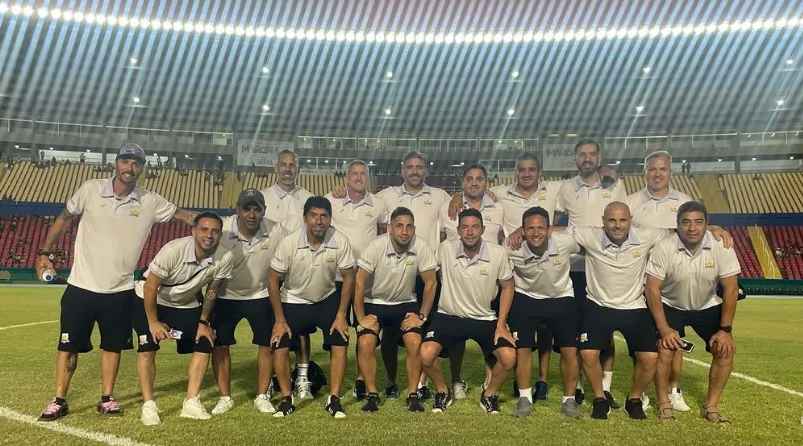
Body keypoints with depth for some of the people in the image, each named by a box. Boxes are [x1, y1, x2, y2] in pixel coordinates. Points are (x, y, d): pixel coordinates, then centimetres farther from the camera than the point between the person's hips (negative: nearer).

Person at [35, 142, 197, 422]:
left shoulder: (150, 202, -5)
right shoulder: (90, 190, -5)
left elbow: (183, 215, -1)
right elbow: (63, 219, 6)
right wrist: (45, 253, 3)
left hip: (119, 291, 1)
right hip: (81, 286, -1)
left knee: (113, 346, 11)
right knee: (68, 345, 7)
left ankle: (107, 399, 26)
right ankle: (59, 401, 23)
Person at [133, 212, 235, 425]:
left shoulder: (225, 258, -25)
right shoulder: (173, 250, -36)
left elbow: (212, 290, -7)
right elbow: (150, 287, -23)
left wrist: (203, 322, -1)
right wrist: (153, 322, -17)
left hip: (187, 305, 4)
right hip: (150, 300, -4)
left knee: (204, 345, -4)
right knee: (147, 348, -13)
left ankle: (191, 402, 6)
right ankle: (148, 405, 1)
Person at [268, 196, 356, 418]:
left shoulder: (340, 241, -23)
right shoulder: (289, 243, -25)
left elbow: (348, 277, -10)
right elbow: (273, 279, -15)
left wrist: (341, 315, -12)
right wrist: (280, 320, -14)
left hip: (327, 299, 1)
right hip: (294, 301, 0)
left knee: (340, 343, -12)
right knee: (279, 347, -10)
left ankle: (334, 399, 3)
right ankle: (287, 399, 8)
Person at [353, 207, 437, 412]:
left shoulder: (421, 247, -18)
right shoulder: (376, 246, -22)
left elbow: (430, 283, -8)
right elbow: (359, 282, -16)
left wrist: (422, 316, -10)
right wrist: (361, 317, -15)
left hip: (405, 304, 1)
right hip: (374, 303, -1)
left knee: (415, 342, -20)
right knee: (365, 344, -21)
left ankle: (413, 394, -1)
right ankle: (372, 394, -1)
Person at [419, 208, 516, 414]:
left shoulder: (498, 253, -12)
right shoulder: (445, 249, -13)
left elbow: (507, 286, 1)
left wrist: (501, 324, -4)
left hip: (485, 319, 1)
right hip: (449, 316, 0)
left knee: (509, 358, -20)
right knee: (426, 355, -22)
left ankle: (489, 394, 13)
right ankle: (443, 392, 10)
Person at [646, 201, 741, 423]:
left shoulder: (722, 247, -21)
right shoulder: (664, 248, -26)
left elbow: (730, 288, -13)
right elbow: (653, 289, -20)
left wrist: (725, 329, -16)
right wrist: (664, 328, -23)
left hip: (707, 307, 3)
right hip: (671, 306, -2)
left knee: (725, 350, -11)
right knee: (665, 351, -18)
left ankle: (710, 406, 8)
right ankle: (664, 404, 3)